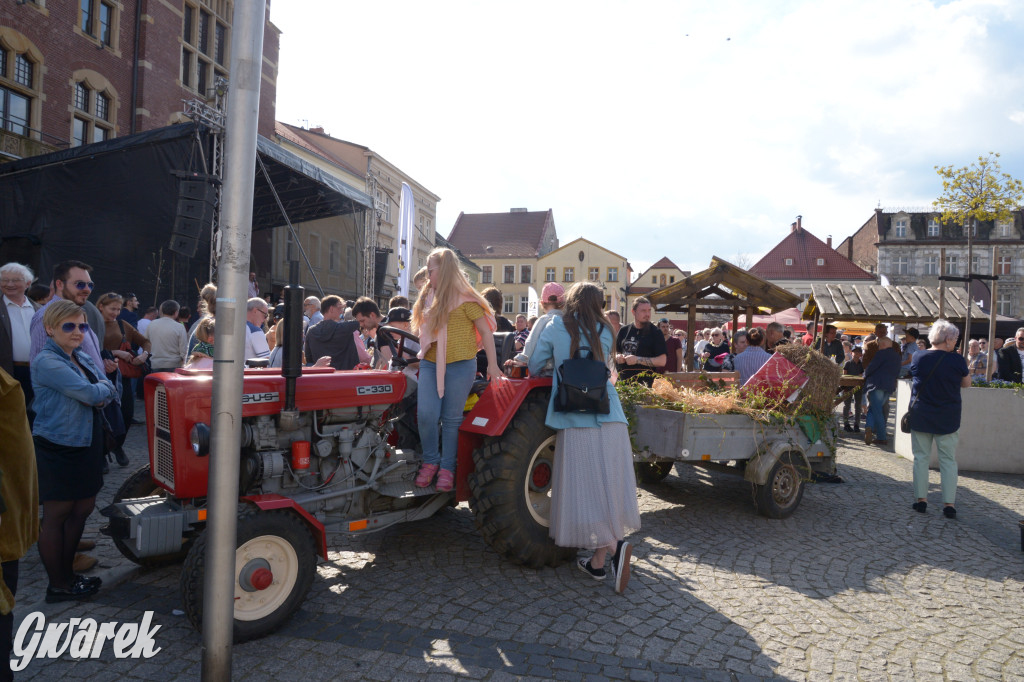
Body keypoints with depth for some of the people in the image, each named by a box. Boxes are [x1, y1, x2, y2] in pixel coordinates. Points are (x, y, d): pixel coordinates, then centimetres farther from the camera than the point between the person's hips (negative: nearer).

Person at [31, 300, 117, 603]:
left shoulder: (83, 358, 10)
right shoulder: (47, 362, -17)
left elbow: (108, 390, 10)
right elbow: (91, 394, -23)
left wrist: (101, 392, -12)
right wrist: (104, 388, -2)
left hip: (85, 445, 8)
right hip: (58, 448, -8)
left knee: (83, 508, 15)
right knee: (56, 516, 5)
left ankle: (67, 574, 31)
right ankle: (58, 586, 18)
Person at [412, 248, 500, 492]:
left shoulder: (464, 298, -4)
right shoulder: (430, 300, 16)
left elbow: (486, 331, -3)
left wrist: (492, 365, -4)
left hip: (460, 365, -5)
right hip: (430, 364, 5)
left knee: (452, 419, 3)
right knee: (426, 414, -10)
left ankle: (447, 468, 16)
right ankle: (430, 461, 10)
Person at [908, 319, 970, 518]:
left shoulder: (919, 358, -5)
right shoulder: (957, 360, -9)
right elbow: (966, 383, 5)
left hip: (920, 417, 1)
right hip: (948, 418, -1)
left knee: (921, 457, 8)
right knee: (948, 460, 7)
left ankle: (921, 499, 9)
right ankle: (949, 503, 5)